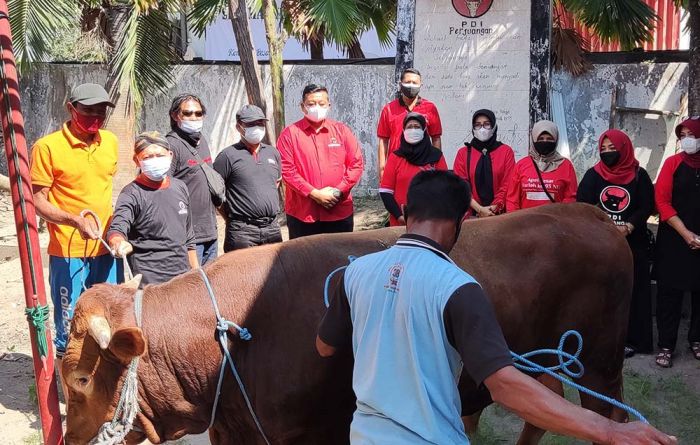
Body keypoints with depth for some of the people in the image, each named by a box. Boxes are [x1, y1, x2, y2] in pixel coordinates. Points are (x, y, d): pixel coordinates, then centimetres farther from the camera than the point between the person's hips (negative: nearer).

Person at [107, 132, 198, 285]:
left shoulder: (180, 187, 10)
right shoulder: (132, 194, -7)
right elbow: (117, 228, -21)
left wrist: (196, 273, 19)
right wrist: (119, 243, -43)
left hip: (183, 276, 6)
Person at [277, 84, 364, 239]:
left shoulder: (341, 130, 7)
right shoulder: (290, 133, 0)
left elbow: (356, 163, 4)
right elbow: (287, 169, -7)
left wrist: (338, 191, -8)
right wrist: (314, 193, -14)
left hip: (339, 212, 2)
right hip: (302, 214, -2)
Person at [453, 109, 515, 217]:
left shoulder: (506, 151, 7)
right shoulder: (463, 153, 8)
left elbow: (508, 184, 1)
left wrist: (495, 207, -10)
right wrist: (479, 208, -11)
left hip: (499, 214, 0)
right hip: (471, 214, 1)